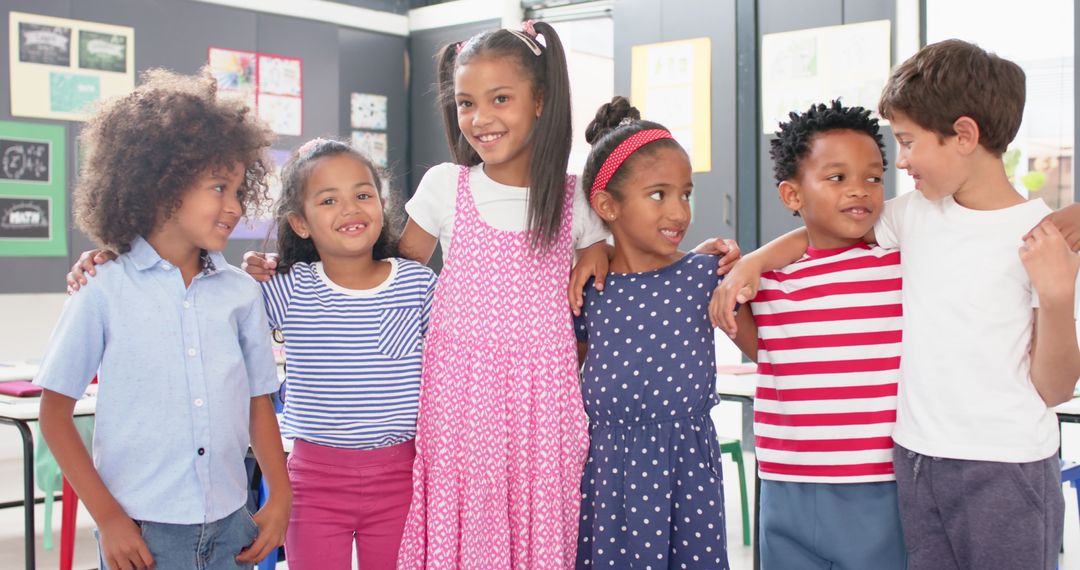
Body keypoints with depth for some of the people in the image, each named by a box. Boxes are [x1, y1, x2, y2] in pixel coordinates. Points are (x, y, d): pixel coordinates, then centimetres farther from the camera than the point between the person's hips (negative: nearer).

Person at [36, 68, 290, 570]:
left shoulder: (241, 292, 2)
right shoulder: (104, 292, -6)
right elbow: (55, 412, -2)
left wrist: (280, 497, 3)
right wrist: (107, 518, -6)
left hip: (228, 528, 3)